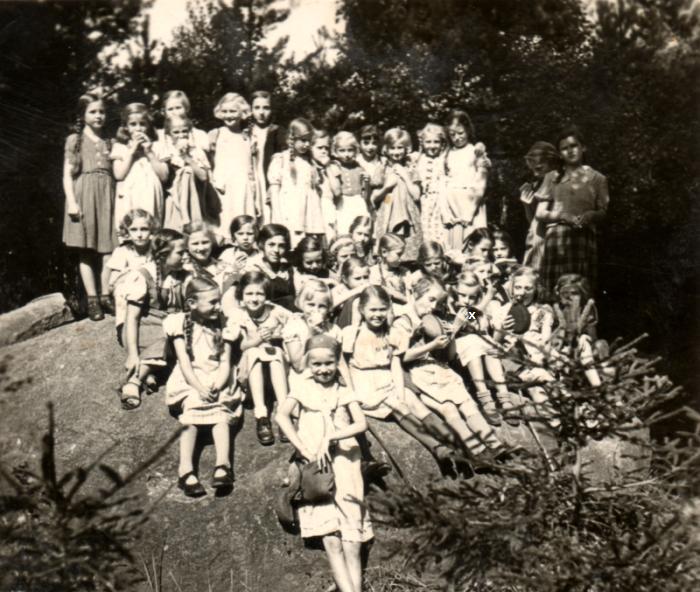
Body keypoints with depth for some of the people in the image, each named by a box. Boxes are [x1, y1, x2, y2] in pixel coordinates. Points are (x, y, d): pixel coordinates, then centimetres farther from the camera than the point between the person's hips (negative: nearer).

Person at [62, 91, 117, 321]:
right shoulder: (75, 140, 6)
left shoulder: (109, 142, 15)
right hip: (84, 195, -3)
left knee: (108, 248, -3)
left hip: (107, 197, 3)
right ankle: (92, 299, 0)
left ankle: (106, 295, 3)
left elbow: (116, 173, 15)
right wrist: (71, 201, -9)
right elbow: (67, 174, 2)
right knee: (86, 250, -3)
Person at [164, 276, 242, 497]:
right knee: (192, 414, -29)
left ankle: (223, 466, -42)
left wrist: (216, 386, -19)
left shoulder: (223, 328, 9)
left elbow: (225, 363, 1)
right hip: (190, 383, -1)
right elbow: (184, 362, -6)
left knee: (221, 413, -28)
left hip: (217, 383, 2)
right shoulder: (181, 325, 2)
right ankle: (186, 470, -36)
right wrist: (199, 388, -21)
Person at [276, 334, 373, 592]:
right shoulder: (302, 391, 8)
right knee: (330, 538, -12)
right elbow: (282, 415, -8)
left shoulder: (345, 393, 9)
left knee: (351, 536, -7)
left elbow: (361, 423, -5)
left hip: (344, 464, 1)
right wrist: (303, 449, -18)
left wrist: (329, 438, -16)